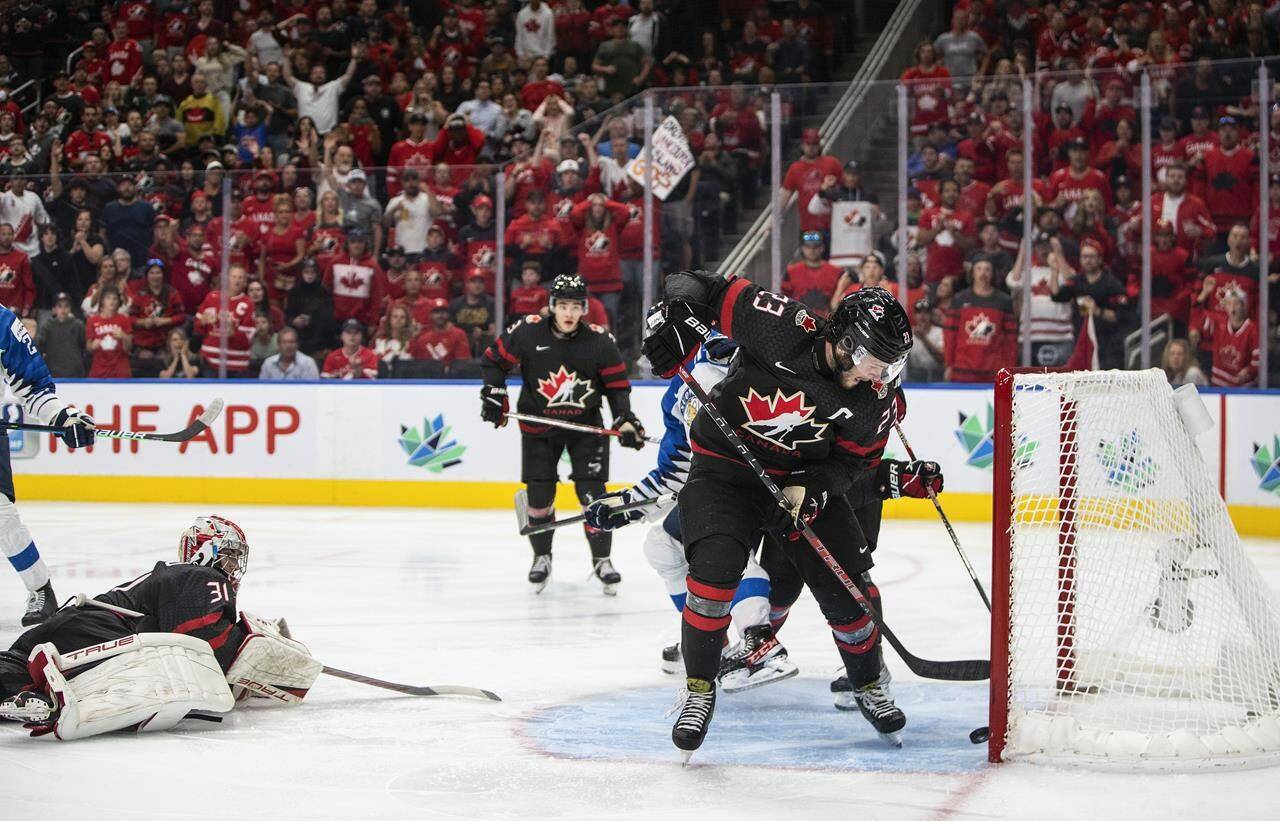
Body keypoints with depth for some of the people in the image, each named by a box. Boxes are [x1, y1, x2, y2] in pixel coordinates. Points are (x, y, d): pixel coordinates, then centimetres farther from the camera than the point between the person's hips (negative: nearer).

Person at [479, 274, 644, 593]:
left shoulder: (600, 342, -11)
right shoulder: (527, 333, -12)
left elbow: (617, 384, -2)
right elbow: (493, 359, 2)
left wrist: (625, 420, -13)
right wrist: (494, 393, -7)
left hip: (585, 424, 0)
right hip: (538, 426, 0)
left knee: (592, 492, -6)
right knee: (539, 493, 2)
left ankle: (602, 560, 7)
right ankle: (542, 557, 23)